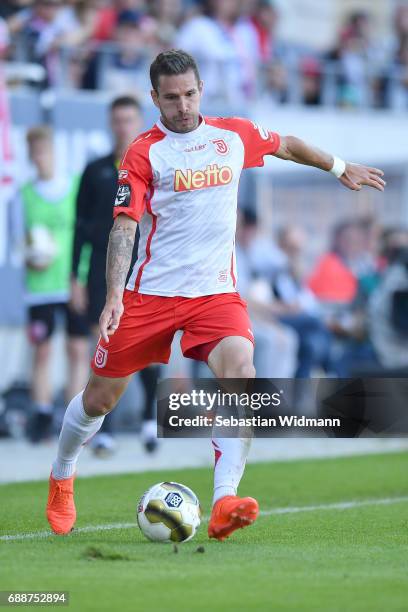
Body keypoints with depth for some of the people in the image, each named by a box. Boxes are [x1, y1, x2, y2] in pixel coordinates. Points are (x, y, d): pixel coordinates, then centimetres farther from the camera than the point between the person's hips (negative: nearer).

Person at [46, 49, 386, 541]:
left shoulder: (234, 135, 7)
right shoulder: (143, 153, -5)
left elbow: (288, 146, 27)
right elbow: (124, 225, -12)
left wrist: (340, 168, 37)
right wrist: (114, 294, -24)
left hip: (216, 293, 2)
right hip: (149, 295, -2)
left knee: (240, 371, -27)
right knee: (99, 398, 7)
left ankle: (224, 505, -33)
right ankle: (61, 479, 37)